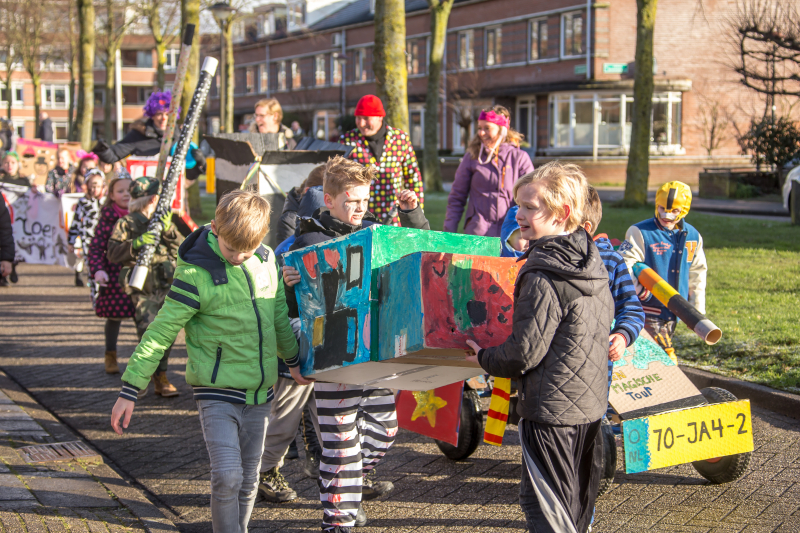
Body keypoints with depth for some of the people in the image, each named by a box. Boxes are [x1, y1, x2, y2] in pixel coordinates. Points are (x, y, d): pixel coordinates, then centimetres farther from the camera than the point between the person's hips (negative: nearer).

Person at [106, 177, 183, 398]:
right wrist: (136, 244, -24)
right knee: (149, 333, -11)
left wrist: (169, 231, -14)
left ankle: (160, 376, 15)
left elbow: (182, 247, 3)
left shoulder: (164, 221, 15)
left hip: (167, 286, 4)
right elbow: (113, 253, -9)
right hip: (143, 289, -4)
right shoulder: (126, 224, 1)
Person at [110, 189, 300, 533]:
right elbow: (160, 333, -13)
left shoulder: (267, 260, 2)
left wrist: (293, 359, 30)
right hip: (217, 391, -5)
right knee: (227, 477, -15)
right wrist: (130, 389, -14)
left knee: (248, 480, 12)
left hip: (260, 391, 5)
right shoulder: (196, 273, -14)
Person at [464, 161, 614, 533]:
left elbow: (524, 353, -21)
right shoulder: (593, 264, 4)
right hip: (591, 403, 9)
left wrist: (484, 358, -2)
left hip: (550, 409, -9)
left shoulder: (542, 279, -22)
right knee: (579, 498, 20)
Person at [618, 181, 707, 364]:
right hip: (648, 310, -6)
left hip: (674, 312, 6)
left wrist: (698, 310, 16)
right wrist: (640, 292, -22)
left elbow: (697, 273, 19)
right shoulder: (640, 233, -8)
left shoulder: (693, 237, 10)